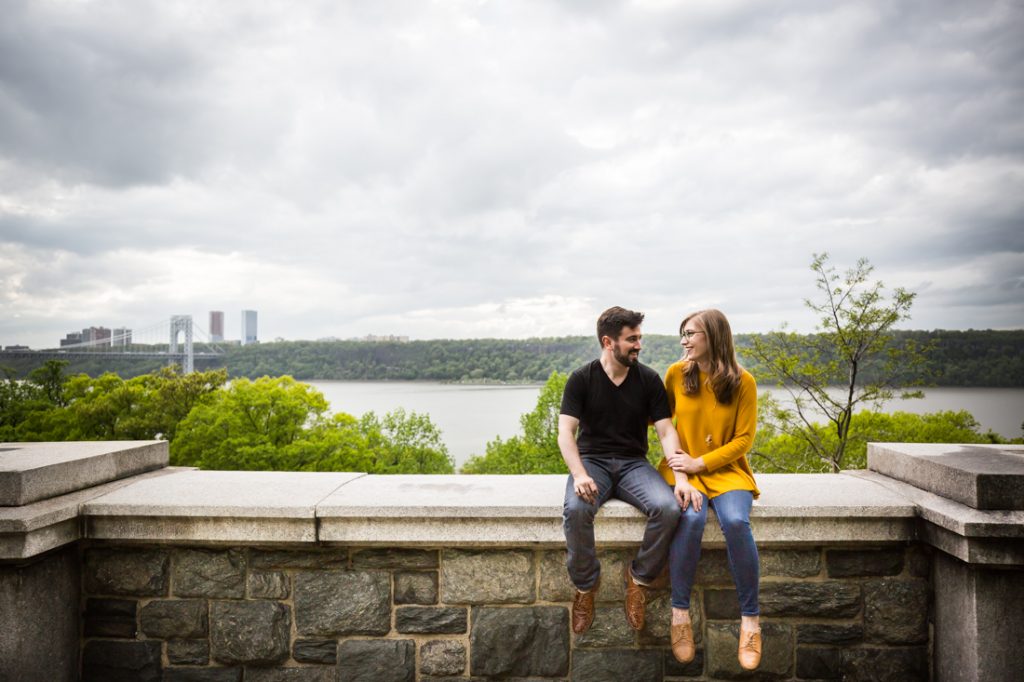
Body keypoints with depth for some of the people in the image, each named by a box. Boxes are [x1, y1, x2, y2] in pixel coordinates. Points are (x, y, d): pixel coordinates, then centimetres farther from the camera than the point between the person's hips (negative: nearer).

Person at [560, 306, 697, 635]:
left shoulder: (649, 379, 3)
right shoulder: (581, 379, -2)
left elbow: (666, 432, -2)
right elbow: (565, 432, -10)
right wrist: (580, 475, -27)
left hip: (633, 463, 2)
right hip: (592, 460, -1)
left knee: (668, 508, -29)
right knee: (576, 510, -34)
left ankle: (639, 577, -4)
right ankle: (585, 585, -8)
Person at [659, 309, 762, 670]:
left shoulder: (742, 382, -3)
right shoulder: (677, 373, 3)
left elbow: (743, 439, -4)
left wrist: (700, 463, -12)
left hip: (725, 468, -1)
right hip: (683, 468, 1)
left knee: (736, 521, -32)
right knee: (691, 518, -32)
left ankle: (750, 618, -16)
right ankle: (680, 613, -18)